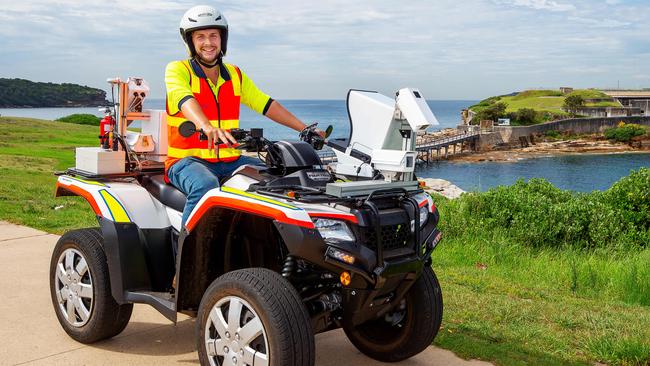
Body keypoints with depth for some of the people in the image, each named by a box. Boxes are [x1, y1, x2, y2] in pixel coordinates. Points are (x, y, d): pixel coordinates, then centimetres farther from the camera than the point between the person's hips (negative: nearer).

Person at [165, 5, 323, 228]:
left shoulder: (235, 75, 14)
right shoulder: (178, 70, -2)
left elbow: (265, 105, 15)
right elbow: (184, 100, -23)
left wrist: (305, 129, 6)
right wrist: (207, 127, -45)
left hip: (230, 161, 5)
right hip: (188, 160, -5)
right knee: (206, 185, -38)